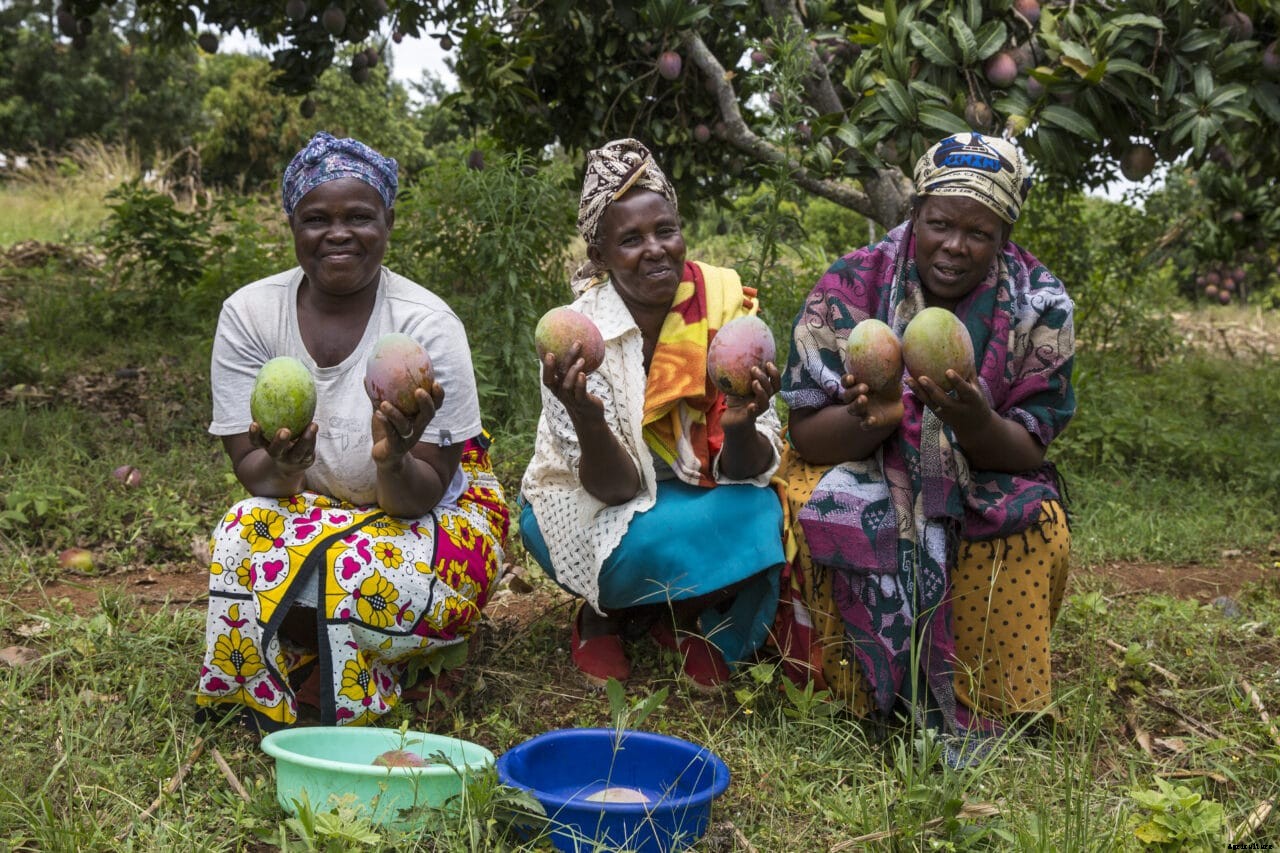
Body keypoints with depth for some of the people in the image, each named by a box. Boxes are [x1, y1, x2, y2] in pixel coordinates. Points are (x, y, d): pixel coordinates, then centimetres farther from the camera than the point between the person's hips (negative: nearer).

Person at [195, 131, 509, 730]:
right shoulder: (249, 313, -9)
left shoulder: (427, 323, -17)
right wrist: (281, 470, -35)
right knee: (245, 534, -31)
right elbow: (252, 474, -11)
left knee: (362, 572, -34)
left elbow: (421, 496, -18)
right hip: (300, 512, 2)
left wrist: (394, 462, -42)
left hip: (428, 512, -2)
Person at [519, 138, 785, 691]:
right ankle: (604, 615, 0)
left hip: (701, 496, 3)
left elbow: (749, 470, -13)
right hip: (590, 511, -3)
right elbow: (614, 489, -22)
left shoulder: (727, 304, -14)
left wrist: (742, 428, -37)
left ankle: (676, 614, 1)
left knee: (762, 515, -29)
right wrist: (586, 417, -41)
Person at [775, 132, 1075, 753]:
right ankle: (869, 690, -11)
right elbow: (808, 435, -14)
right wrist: (875, 417, -37)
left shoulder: (1039, 306, -10)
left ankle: (977, 708, -11)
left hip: (978, 485, 2)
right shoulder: (850, 287, -14)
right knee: (822, 511, -32)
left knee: (1037, 524, -28)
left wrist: (974, 421, -36)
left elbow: (1026, 454, -12)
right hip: (857, 471, -1)